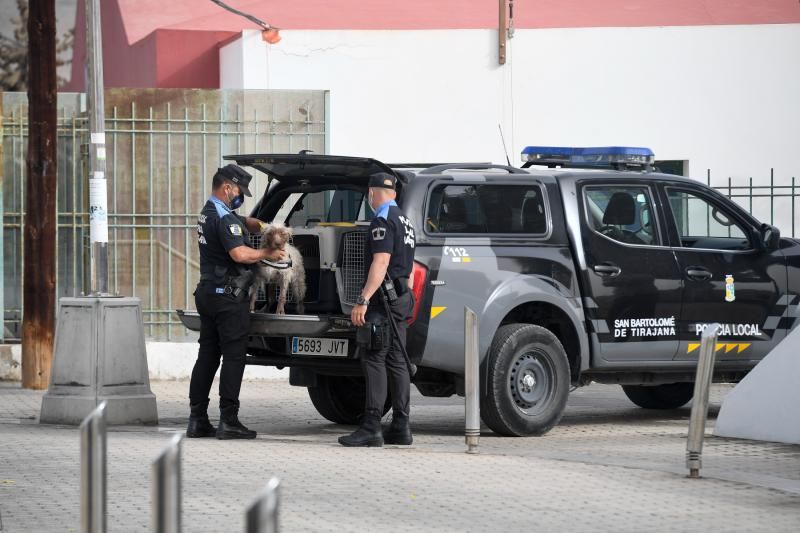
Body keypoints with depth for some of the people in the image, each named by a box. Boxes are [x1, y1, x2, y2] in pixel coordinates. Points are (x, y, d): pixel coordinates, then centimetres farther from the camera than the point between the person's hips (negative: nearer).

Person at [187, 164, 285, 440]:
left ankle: (197, 420, 8)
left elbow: (245, 222, 26)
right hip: (228, 296, -10)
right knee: (233, 356, -7)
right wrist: (266, 254, -11)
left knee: (207, 355, 10)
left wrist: (263, 226, 8)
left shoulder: (207, 213, 17)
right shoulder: (224, 218, -15)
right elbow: (239, 253, -26)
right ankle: (228, 421, -11)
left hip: (207, 292, 10)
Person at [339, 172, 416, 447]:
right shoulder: (404, 221, 19)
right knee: (396, 361, 10)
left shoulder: (383, 220, -12)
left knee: (374, 360, -12)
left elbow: (380, 263, -22)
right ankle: (401, 427, 10)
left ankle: (371, 427, -17)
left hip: (384, 300, -10)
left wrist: (363, 300, -25)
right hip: (402, 299, 10)